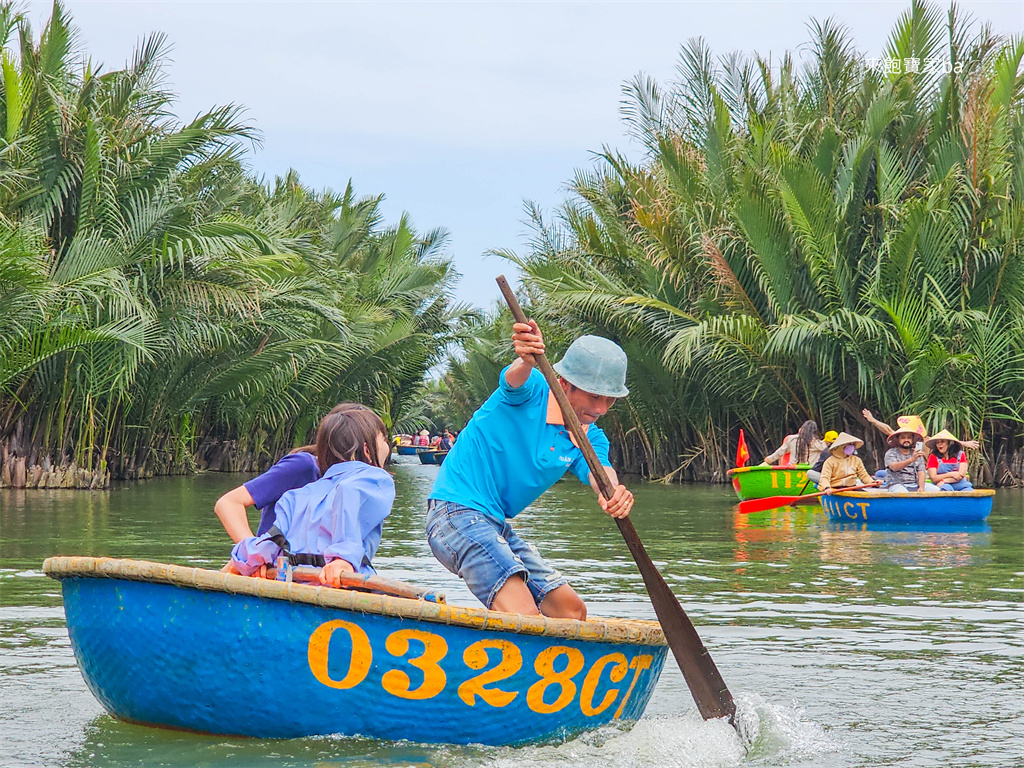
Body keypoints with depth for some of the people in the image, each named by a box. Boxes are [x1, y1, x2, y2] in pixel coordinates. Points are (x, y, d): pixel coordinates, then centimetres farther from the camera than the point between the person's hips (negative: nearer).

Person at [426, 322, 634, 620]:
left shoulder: (590, 437, 8)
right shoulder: (532, 391, -10)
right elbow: (514, 380, -34)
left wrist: (612, 494, -39)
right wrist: (525, 360, -60)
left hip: (497, 527, 9)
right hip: (458, 512, -9)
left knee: (572, 611, 11)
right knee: (524, 615, -24)